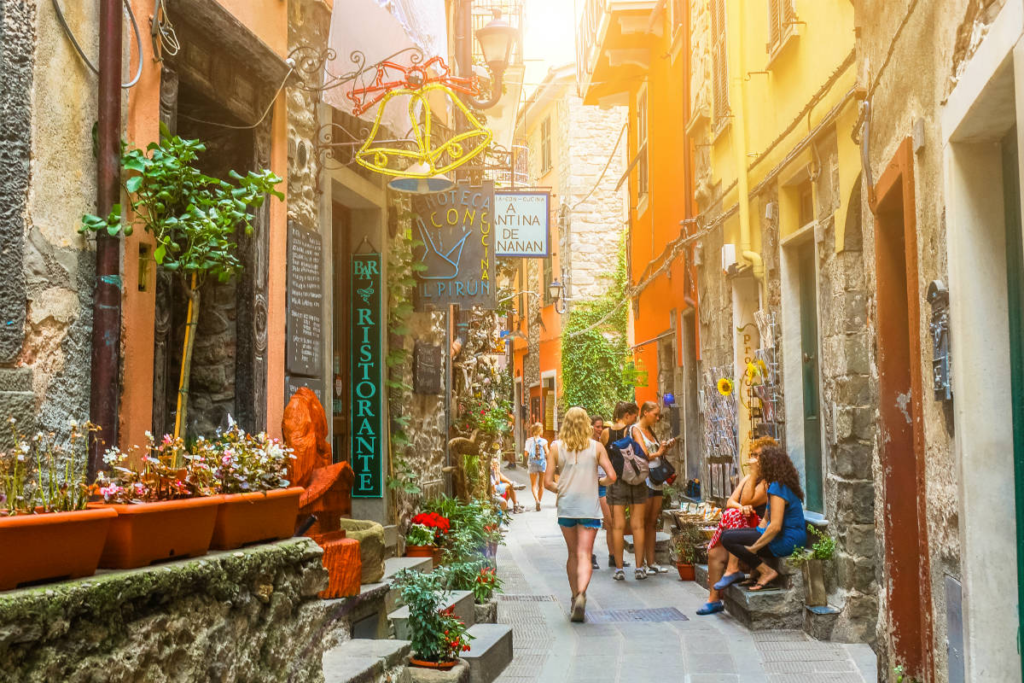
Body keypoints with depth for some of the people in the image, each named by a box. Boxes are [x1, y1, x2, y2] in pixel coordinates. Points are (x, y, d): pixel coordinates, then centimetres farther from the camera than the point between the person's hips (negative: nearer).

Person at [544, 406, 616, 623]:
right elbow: (611, 476, -6)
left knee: (573, 554, 17)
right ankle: (581, 594, -27)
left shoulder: (556, 447, 0)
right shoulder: (596, 447, -1)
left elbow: (548, 482, -2)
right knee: (584, 555, -4)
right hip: (589, 507, -1)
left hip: (566, 506, 2)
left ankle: (575, 597, 23)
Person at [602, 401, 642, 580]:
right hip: (636, 481, -2)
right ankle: (639, 568, 5)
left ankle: (619, 568, 3)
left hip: (615, 482, 2)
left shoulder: (606, 433, 2)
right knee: (637, 525, 4)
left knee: (618, 526, 3)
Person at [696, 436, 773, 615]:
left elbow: (747, 501, -17)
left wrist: (754, 472, -16)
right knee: (715, 553, -10)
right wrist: (741, 508, -13)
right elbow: (730, 502, 10)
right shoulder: (747, 478, 20)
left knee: (733, 515, -31)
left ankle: (733, 570, -30)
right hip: (742, 529, 8)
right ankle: (714, 599, -4)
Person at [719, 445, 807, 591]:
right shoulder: (781, 484, 15)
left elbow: (775, 526, -25)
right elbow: (767, 518, 18)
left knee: (728, 538, -17)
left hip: (787, 541, -11)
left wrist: (753, 548, -18)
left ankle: (767, 572, -12)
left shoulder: (777, 487, -18)